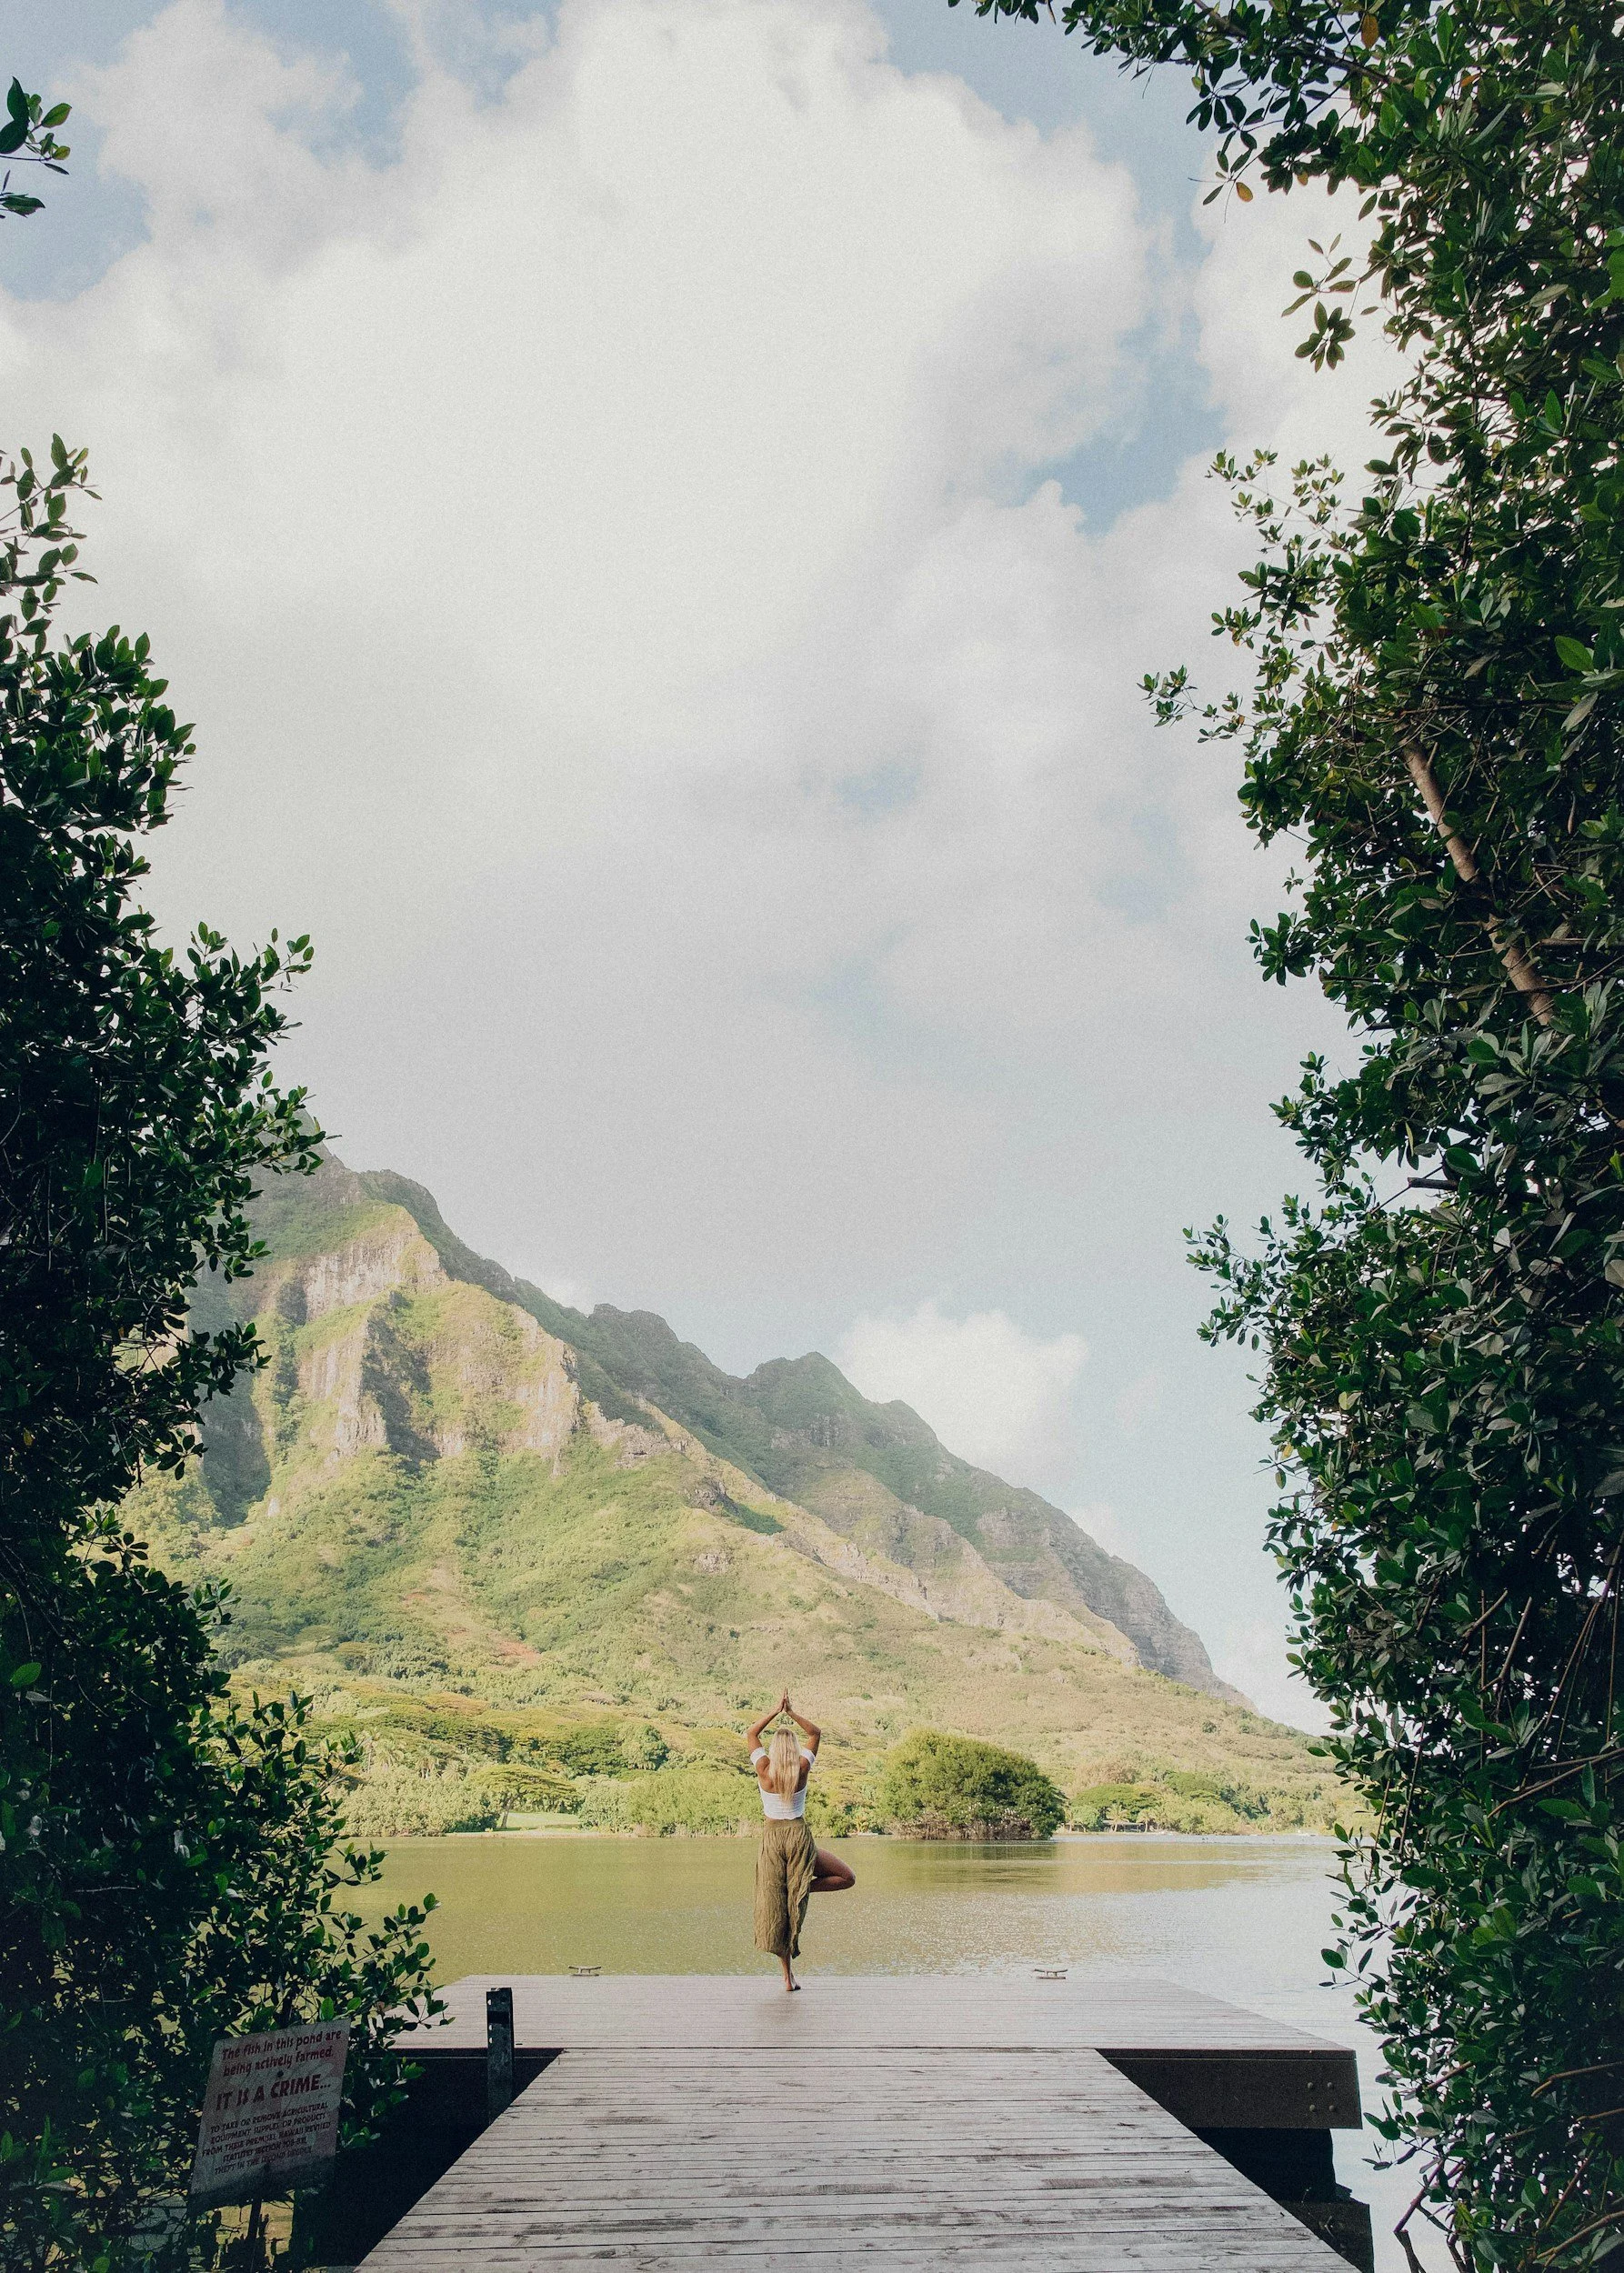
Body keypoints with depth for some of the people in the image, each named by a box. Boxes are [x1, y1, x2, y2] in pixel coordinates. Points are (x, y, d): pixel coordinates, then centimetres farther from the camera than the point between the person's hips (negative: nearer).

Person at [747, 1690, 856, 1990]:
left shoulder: (764, 1769, -6)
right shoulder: (802, 1768, -7)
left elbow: (752, 1734, 10)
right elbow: (816, 1733, 7)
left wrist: (775, 1711, 3)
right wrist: (792, 1713, 0)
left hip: (772, 1838, 2)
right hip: (799, 1836, -2)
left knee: (775, 1906, 6)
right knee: (848, 1878, 12)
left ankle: (788, 1976, 5)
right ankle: (804, 1888, -7)